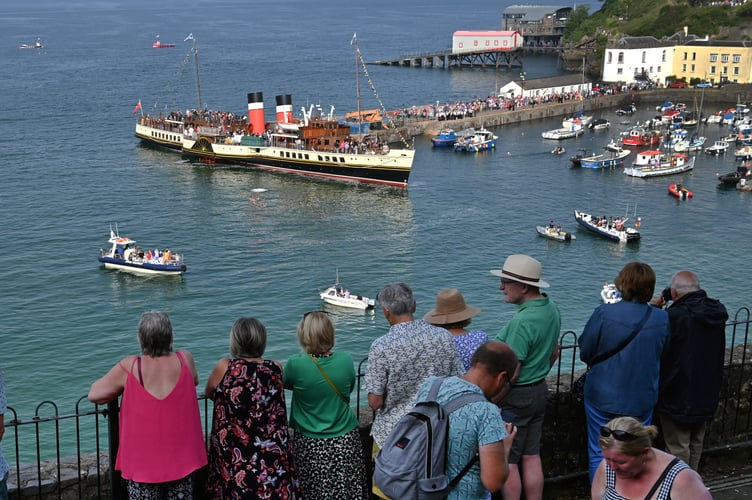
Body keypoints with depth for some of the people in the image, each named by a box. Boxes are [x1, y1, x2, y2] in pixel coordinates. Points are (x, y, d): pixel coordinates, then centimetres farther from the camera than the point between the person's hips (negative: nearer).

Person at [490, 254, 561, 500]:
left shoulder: (522, 322, -26)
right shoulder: (552, 309, 3)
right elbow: (554, 353, 17)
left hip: (516, 396, -9)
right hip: (540, 391, 9)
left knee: (507, 462, 3)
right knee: (531, 457, 16)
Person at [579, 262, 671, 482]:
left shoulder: (603, 314, -20)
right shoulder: (662, 319, -10)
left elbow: (585, 352, -10)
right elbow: (663, 356, 4)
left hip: (603, 398, -2)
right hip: (642, 400, 3)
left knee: (599, 455, 12)